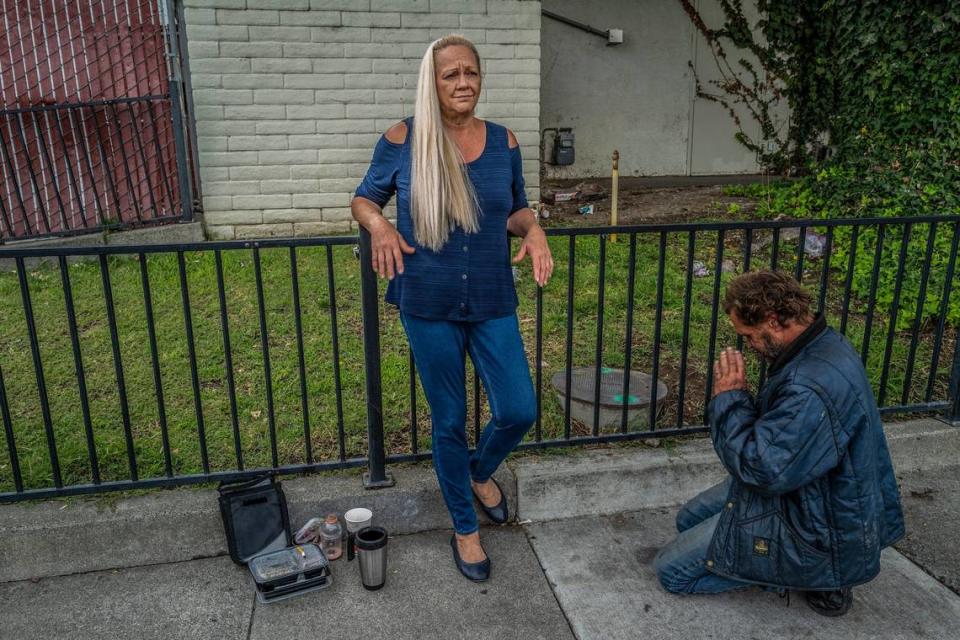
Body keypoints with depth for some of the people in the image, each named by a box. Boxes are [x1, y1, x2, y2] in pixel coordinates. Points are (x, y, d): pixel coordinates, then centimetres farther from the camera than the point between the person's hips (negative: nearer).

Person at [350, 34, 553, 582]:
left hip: (493, 304, 2)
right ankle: (465, 528, 32)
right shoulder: (403, 140, -6)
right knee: (450, 421, 10)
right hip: (430, 308, -2)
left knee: (519, 412, 2)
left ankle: (482, 471, 39)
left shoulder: (503, 142, 1)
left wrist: (533, 229, -10)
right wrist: (380, 226, -16)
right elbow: (364, 198, 6)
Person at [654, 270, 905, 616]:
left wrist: (729, 398, -22)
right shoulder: (825, 343, -2)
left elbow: (760, 470, -30)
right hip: (810, 491, 10)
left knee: (670, 569, -6)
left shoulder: (813, 389, -36)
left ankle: (813, 576, 1)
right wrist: (736, 400, -3)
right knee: (689, 519, 21)